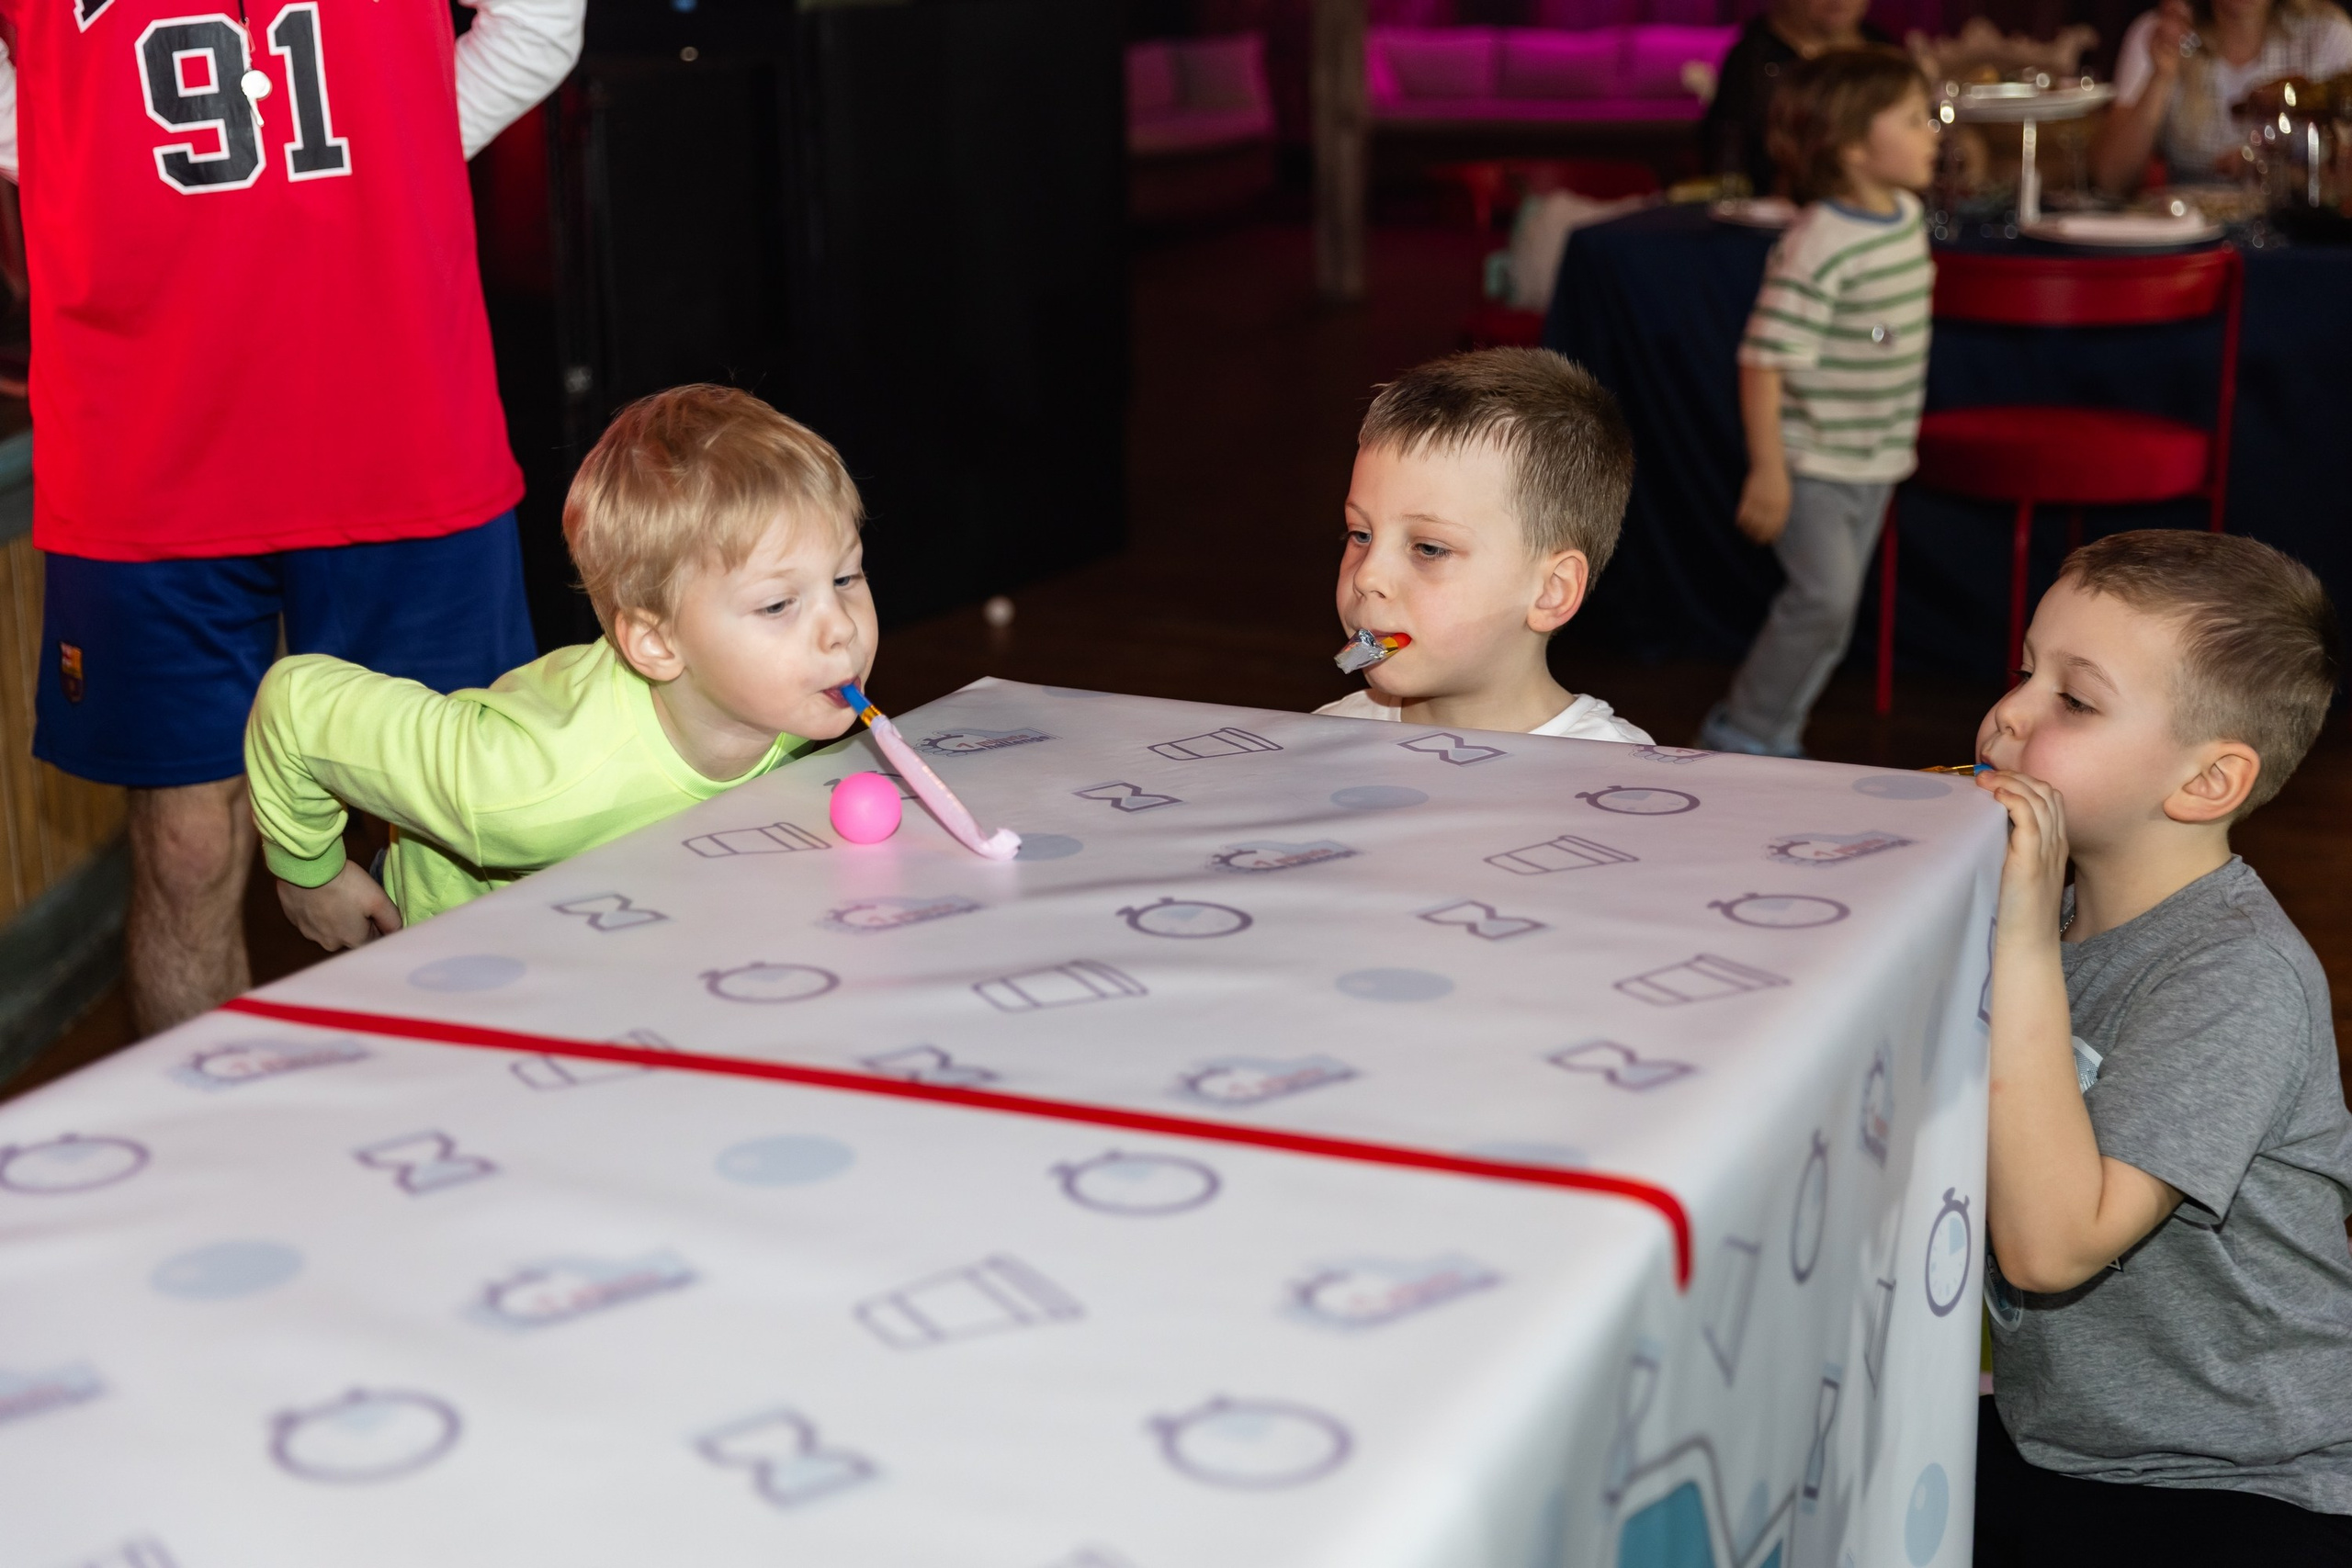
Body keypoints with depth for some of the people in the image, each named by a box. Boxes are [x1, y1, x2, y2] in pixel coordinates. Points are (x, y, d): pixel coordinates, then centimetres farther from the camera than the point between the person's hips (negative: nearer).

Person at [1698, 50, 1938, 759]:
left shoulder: (1906, 217, 5)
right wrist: (1767, 470, -25)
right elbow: (1763, 359, -24)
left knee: (1833, 607, 11)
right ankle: (1741, 731, 4)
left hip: (1875, 460, 8)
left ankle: (1774, 733, 24)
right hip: (1812, 461, -8)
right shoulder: (1817, 247, -23)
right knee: (1826, 595, -12)